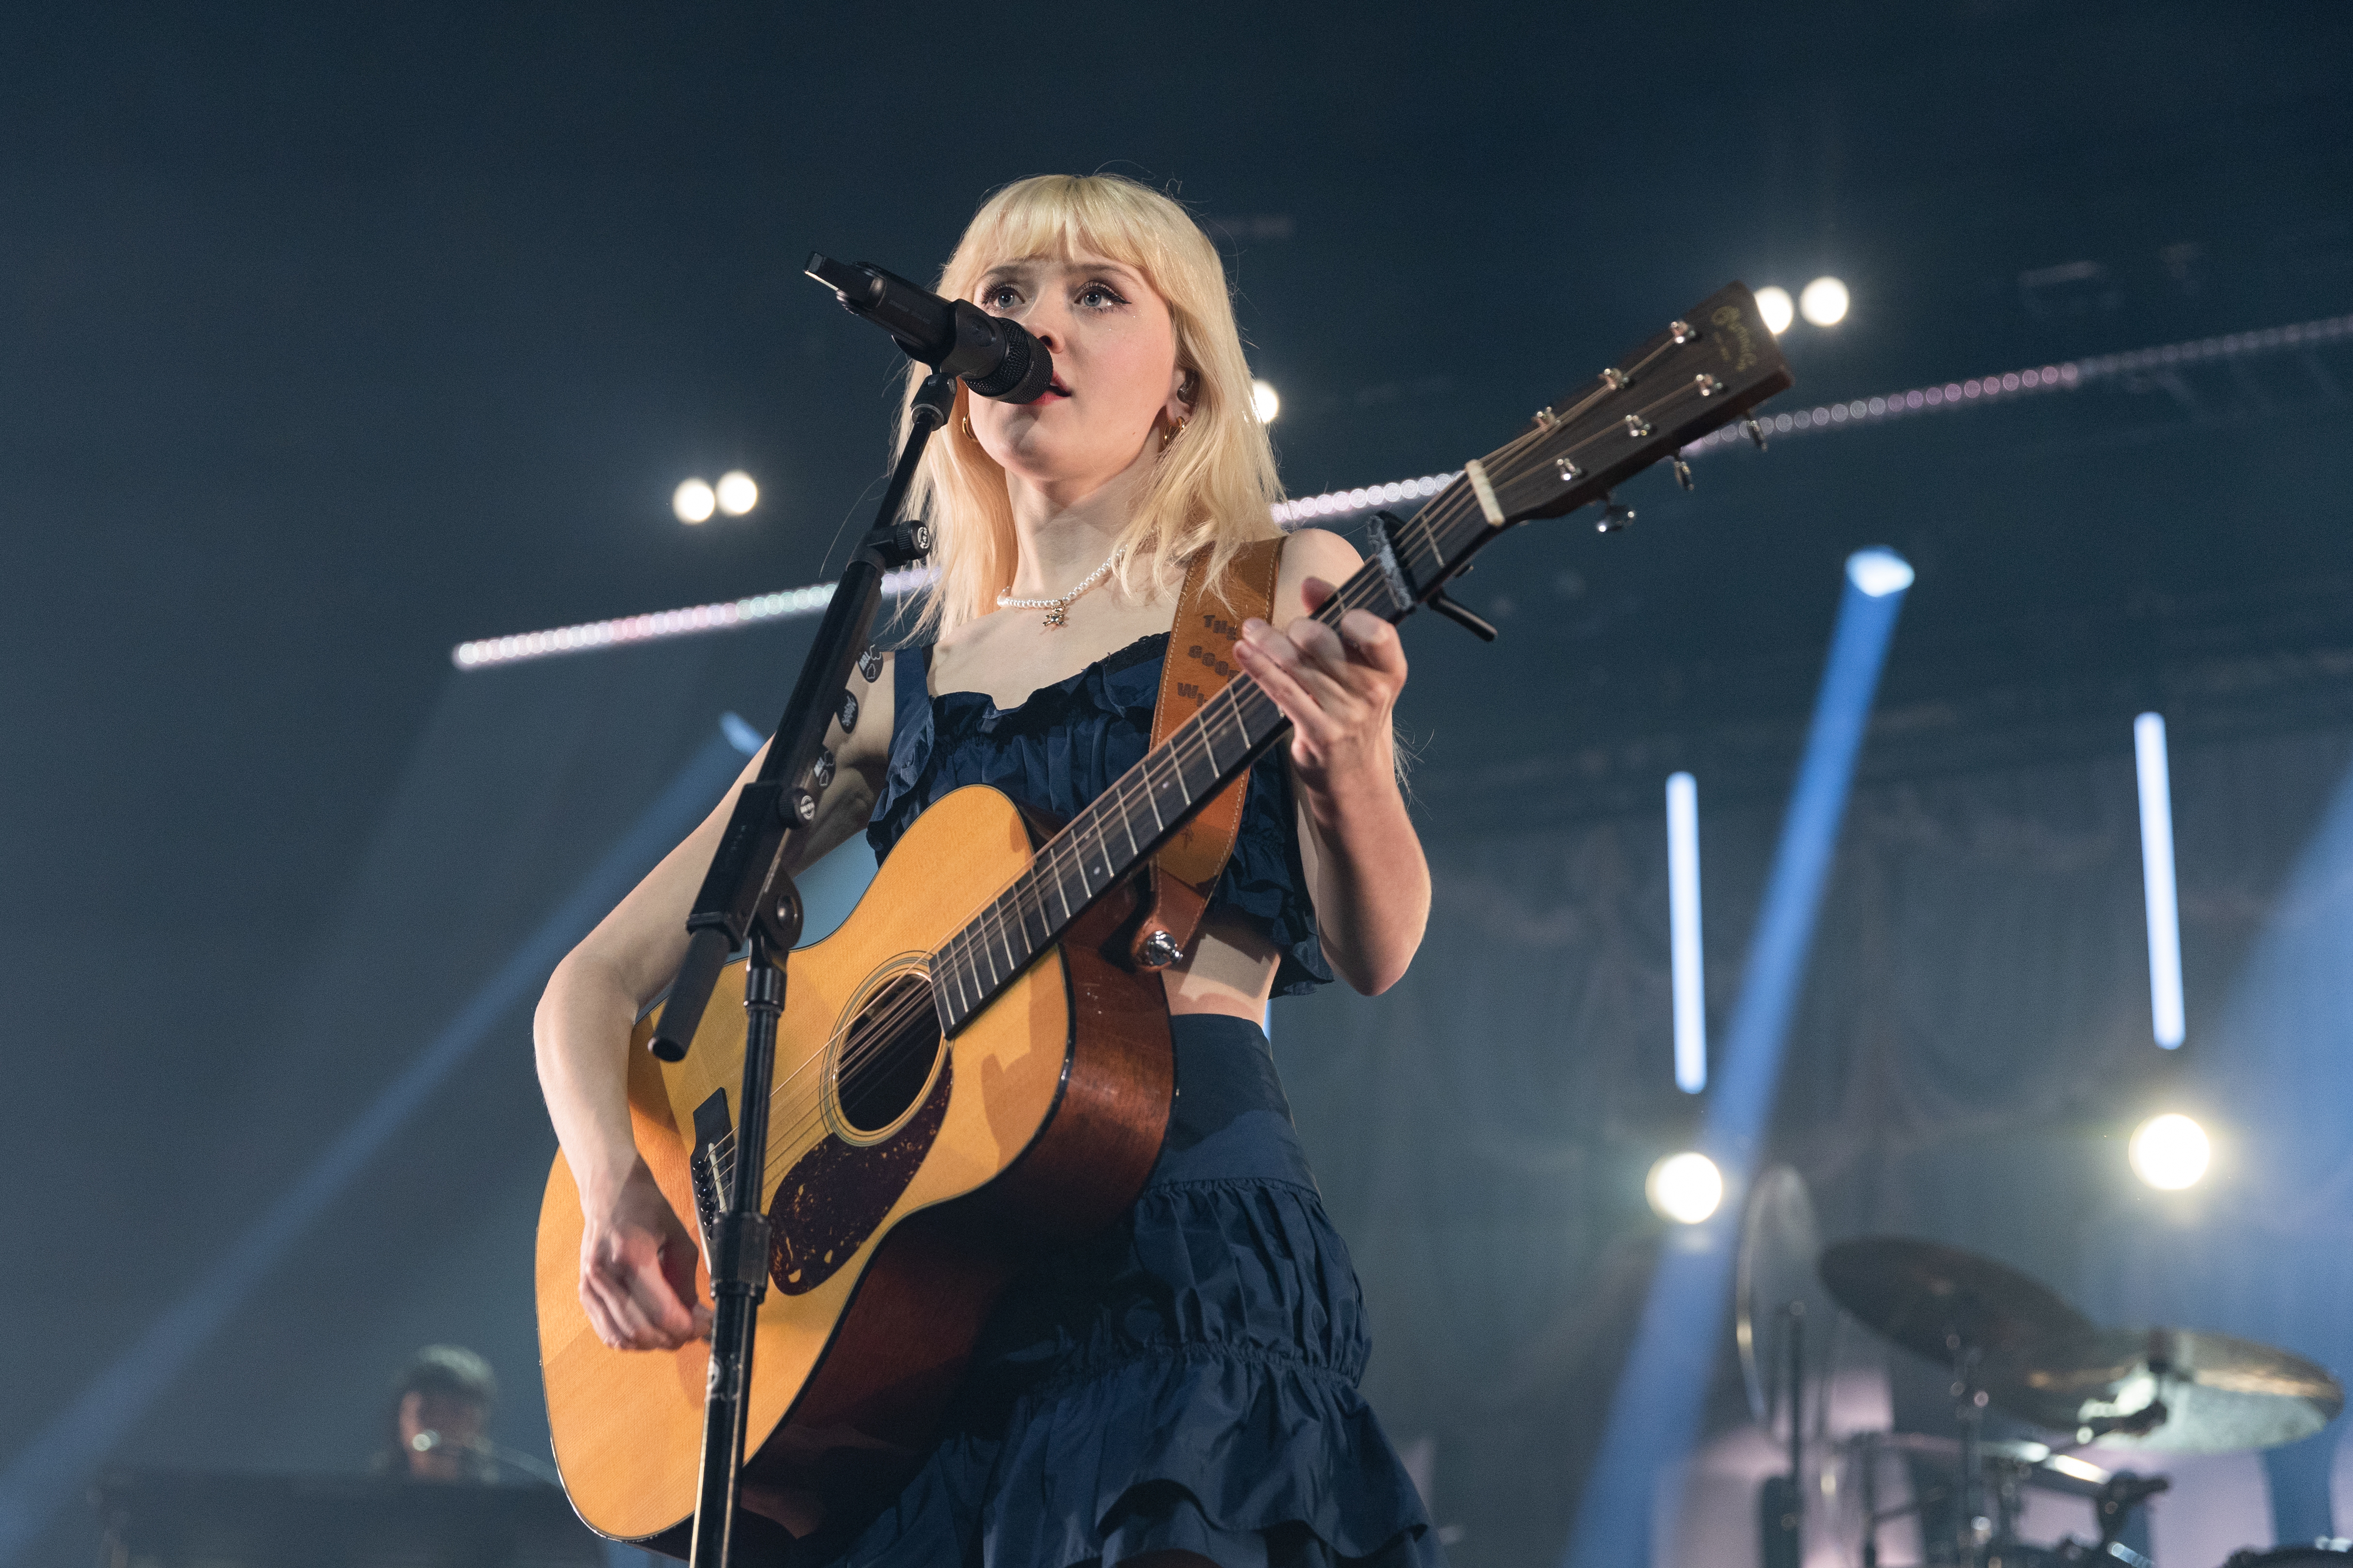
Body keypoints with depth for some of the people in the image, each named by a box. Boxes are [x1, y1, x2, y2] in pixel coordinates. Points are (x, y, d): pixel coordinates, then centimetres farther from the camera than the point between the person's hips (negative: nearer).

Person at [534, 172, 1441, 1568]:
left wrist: (1346, 766, -22)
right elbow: (598, 984, 20)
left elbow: (1372, 952, -2)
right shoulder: (897, 689, 19)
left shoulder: (1277, 595, 12)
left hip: (1187, 1197, -3)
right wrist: (619, 1187, 0)